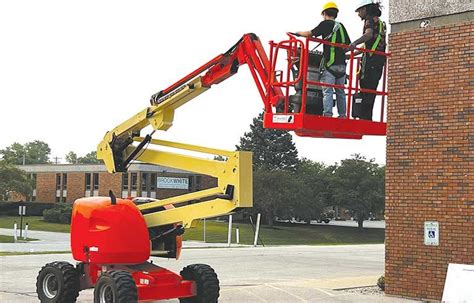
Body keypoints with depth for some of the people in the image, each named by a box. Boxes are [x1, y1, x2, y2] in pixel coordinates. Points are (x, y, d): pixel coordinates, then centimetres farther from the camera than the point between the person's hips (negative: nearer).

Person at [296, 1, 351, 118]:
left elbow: (309, 34, -7)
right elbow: (349, 45, 18)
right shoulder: (341, 26, 16)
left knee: (327, 90, -9)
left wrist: (297, 33, 9)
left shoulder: (326, 24, -2)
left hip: (330, 63, -6)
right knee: (340, 91, 11)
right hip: (342, 64, 6)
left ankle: (327, 114, -18)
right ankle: (342, 115, 10)